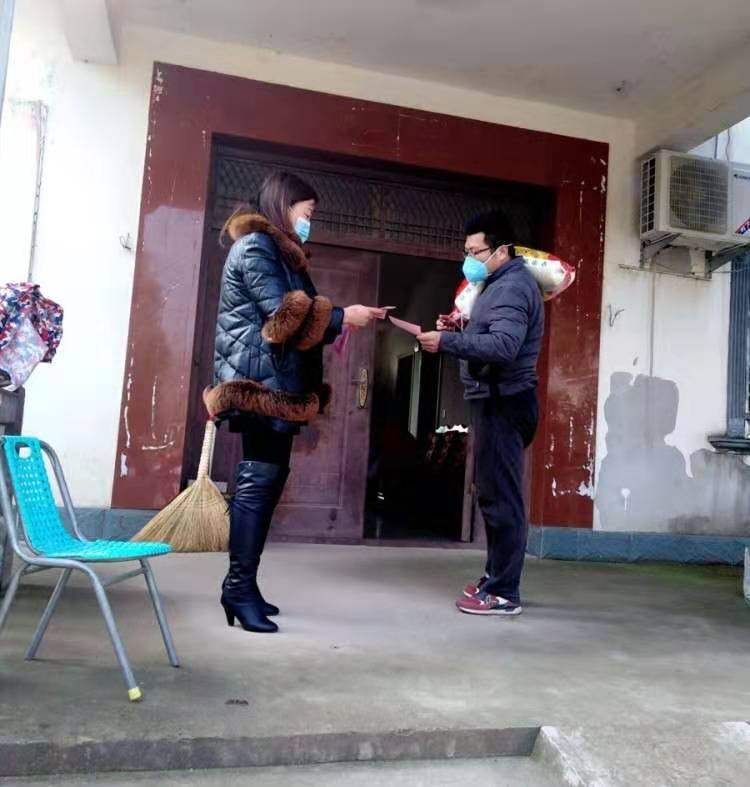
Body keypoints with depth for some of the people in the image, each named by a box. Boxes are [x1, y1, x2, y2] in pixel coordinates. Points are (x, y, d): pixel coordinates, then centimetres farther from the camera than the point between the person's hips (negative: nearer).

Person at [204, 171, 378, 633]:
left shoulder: (280, 251, 23)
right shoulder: (255, 246, -7)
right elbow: (282, 315, -17)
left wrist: (336, 323, 7)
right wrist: (342, 317, -11)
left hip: (276, 383, 10)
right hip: (260, 382, -10)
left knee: (269, 478, 8)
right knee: (259, 479, -11)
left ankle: (243, 584, 15)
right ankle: (240, 587, -4)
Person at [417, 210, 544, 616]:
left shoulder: (512, 287, -13)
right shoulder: (501, 284, 20)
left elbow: (503, 346, -27)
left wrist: (446, 341, -25)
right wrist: (459, 328, 7)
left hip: (503, 403, -11)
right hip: (496, 401, 11)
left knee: (501, 497, -9)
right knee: (494, 493, 15)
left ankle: (503, 593, -3)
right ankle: (496, 577, 25)